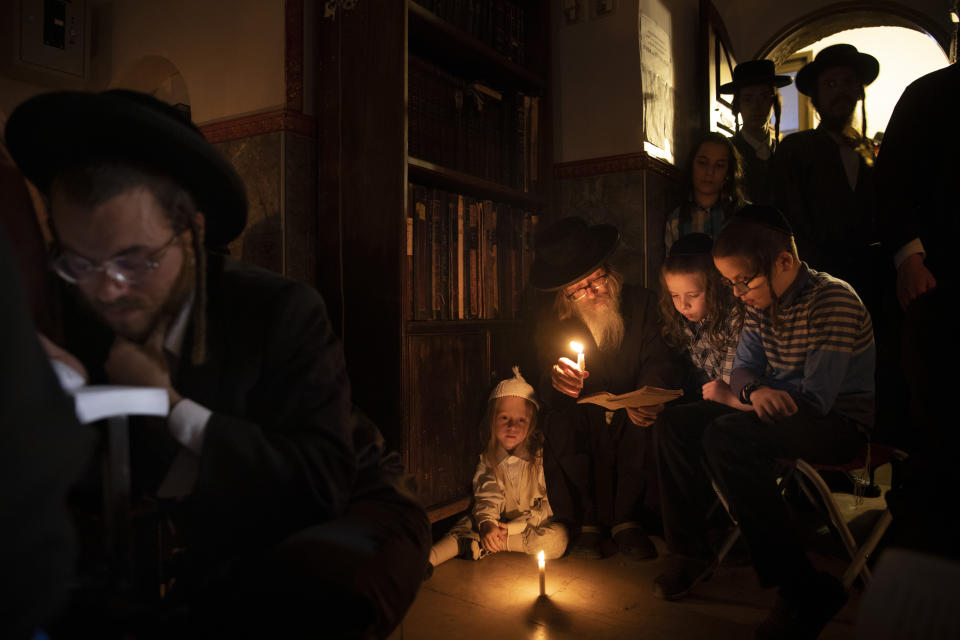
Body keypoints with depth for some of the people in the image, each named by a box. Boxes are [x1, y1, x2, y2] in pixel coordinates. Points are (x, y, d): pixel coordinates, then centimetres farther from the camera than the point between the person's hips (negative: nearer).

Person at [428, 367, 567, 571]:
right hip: (500, 524, 3)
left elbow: (547, 506, -14)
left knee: (559, 538, -30)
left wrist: (514, 527, -24)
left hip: (534, 527, -3)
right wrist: (487, 524, -31)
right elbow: (486, 498, -8)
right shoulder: (488, 460, 0)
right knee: (469, 522, -18)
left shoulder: (541, 457, -11)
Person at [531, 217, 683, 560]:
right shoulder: (551, 323, -5)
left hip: (628, 426, 0)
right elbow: (548, 396, -10)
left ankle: (625, 517, -14)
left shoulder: (641, 303, -6)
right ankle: (589, 520, -11)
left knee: (647, 419, -33)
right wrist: (557, 383, -38)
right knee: (560, 426, -31)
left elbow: (659, 361, -14)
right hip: (583, 422, 1)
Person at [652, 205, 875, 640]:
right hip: (785, 414, 9)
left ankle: (804, 591, -24)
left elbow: (816, 398, -24)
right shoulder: (762, 303, 4)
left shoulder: (832, 300, -20)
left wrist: (729, 394, -12)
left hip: (842, 422, -8)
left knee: (726, 438, -33)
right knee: (675, 423, -1)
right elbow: (743, 369, 8)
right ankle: (690, 552, 10)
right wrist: (755, 390, -19)